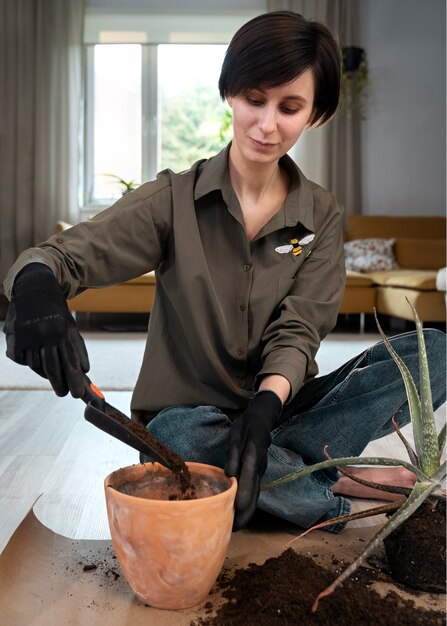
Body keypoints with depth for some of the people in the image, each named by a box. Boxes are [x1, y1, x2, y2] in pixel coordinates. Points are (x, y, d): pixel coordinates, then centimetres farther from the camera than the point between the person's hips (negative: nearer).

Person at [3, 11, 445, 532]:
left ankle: (276, 471, -25)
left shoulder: (321, 216, 2)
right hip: (189, 415, -1)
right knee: (178, 434, -39)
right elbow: (63, 255, -13)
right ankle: (342, 486, -19)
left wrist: (266, 406, -29)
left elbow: (297, 331, -8)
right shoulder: (175, 200, -4)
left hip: (277, 407, 2)